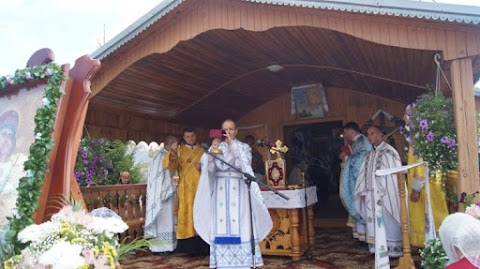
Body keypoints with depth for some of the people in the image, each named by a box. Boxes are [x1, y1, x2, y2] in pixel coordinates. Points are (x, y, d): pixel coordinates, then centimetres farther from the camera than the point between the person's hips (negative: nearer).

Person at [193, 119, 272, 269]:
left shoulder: (244, 147, 6)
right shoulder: (216, 147, 9)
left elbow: (246, 163, -14)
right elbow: (210, 168, -2)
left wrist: (232, 144, -17)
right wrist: (212, 150, -15)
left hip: (238, 190, -1)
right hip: (221, 191, 2)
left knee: (241, 224, -4)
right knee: (222, 224, -1)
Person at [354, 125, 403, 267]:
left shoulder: (389, 152, -7)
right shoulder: (369, 155, 13)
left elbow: (394, 173, -12)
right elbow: (364, 174, 11)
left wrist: (382, 194, -18)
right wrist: (364, 192, 0)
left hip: (386, 195, -6)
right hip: (372, 195, 6)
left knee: (387, 222, 0)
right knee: (375, 222, 9)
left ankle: (393, 248, 12)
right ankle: (378, 248, 18)